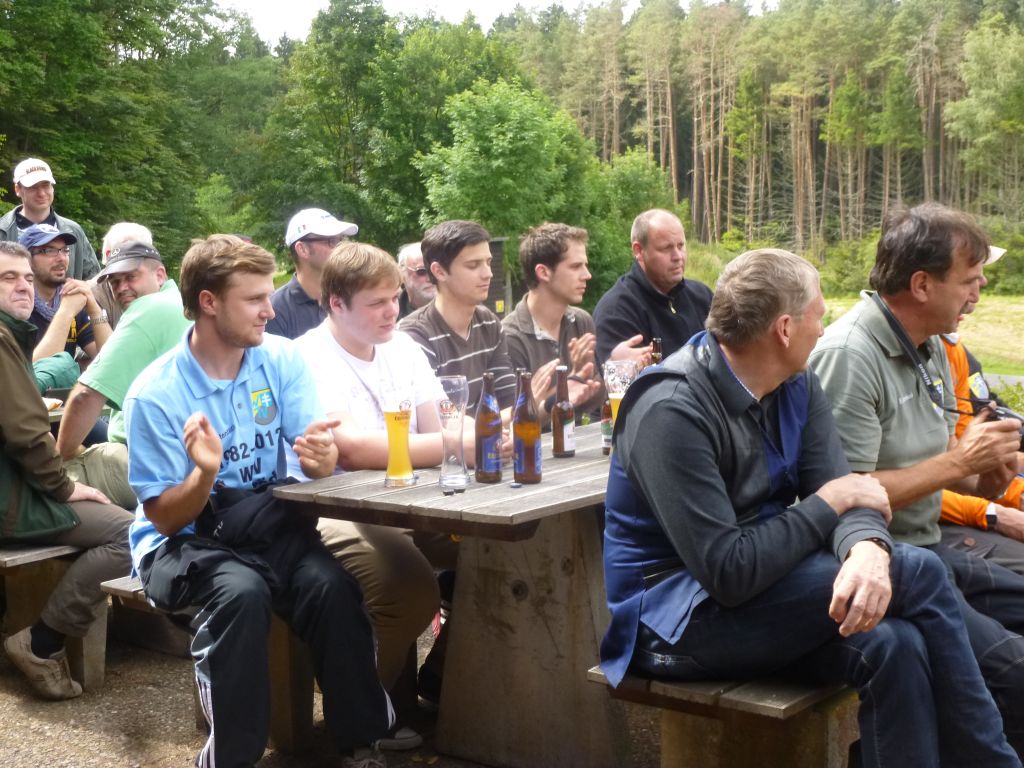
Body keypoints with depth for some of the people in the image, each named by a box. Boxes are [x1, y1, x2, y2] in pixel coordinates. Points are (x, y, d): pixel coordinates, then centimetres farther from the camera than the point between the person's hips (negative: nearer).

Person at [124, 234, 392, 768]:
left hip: (271, 524, 3)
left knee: (330, 583, -28)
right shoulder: (154, 394, -13)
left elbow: (321, 464, -5)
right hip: (184, 540, -3)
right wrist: (204, 473, -32)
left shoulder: (281, 359, -2)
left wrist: (320, 457, -31)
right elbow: (165, 519, -11)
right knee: (241, 591, -35)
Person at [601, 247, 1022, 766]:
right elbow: (729, 573, -28)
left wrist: (868, 549, -32)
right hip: (676, 620, -7)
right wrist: (828, 503, -17)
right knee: (918, 575, -18)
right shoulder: (671, 413, -25)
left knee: (895, 644, -22)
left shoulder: (795, 386, 2)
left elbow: (842, 494, -8)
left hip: (758, 587, 8)